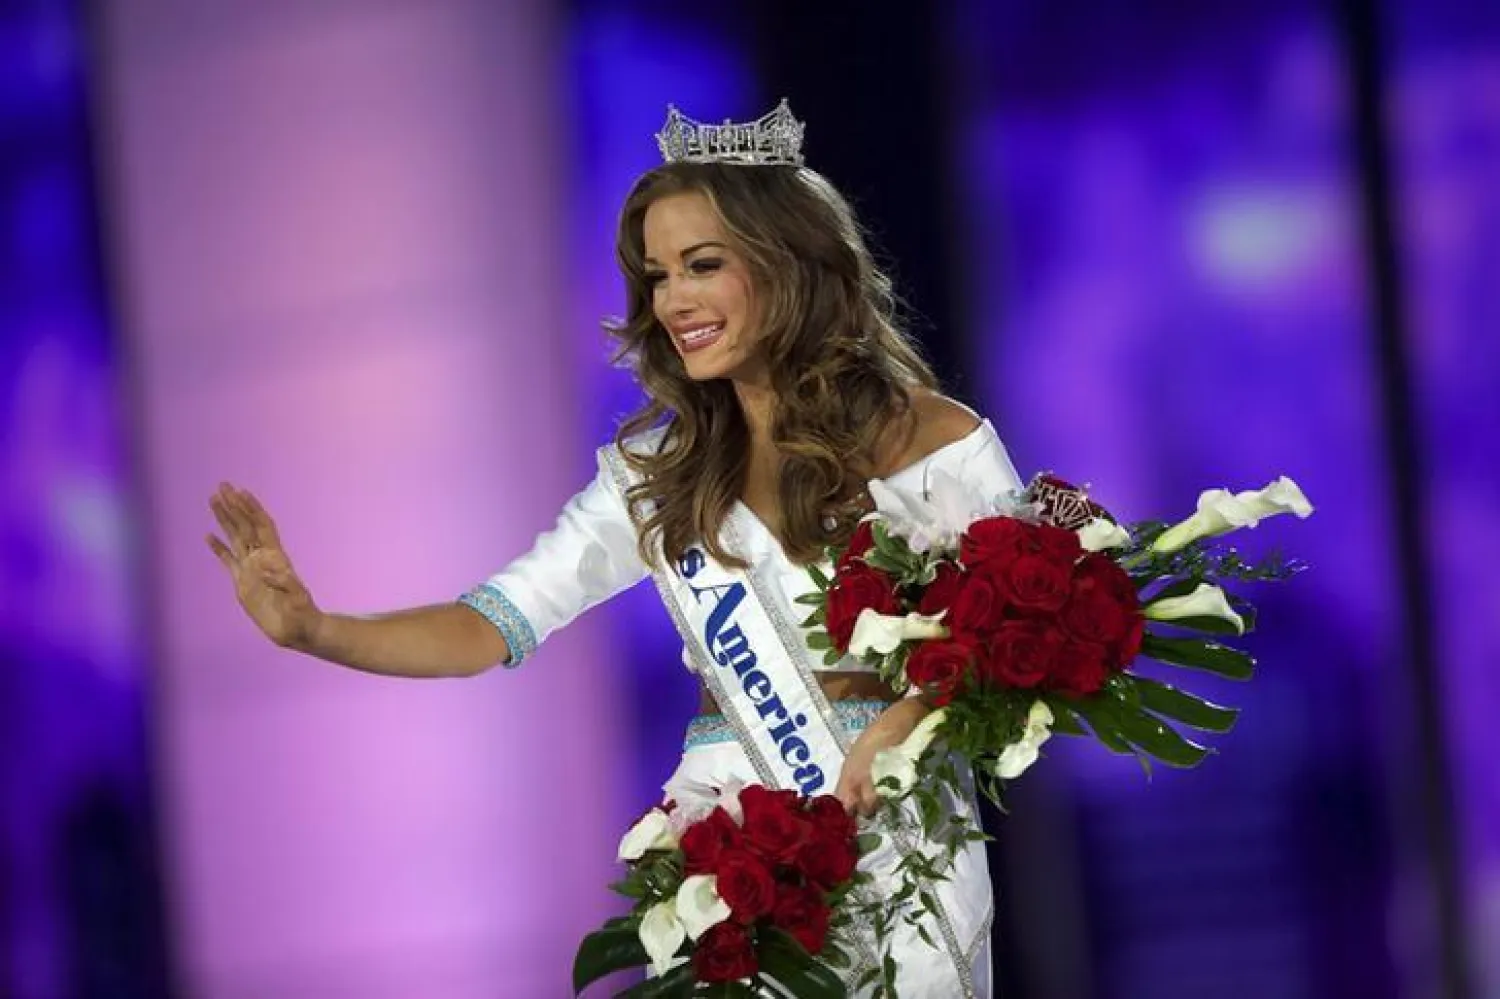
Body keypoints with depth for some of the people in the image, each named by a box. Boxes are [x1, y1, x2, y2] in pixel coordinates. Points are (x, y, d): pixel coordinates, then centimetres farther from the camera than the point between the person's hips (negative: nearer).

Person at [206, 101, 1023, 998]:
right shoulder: (656, 473, 6)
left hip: (902, 851, -3)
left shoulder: (931, 442, -6)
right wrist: (315, 632, -14)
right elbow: (496, 624, 1)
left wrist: (916, 715, -23)